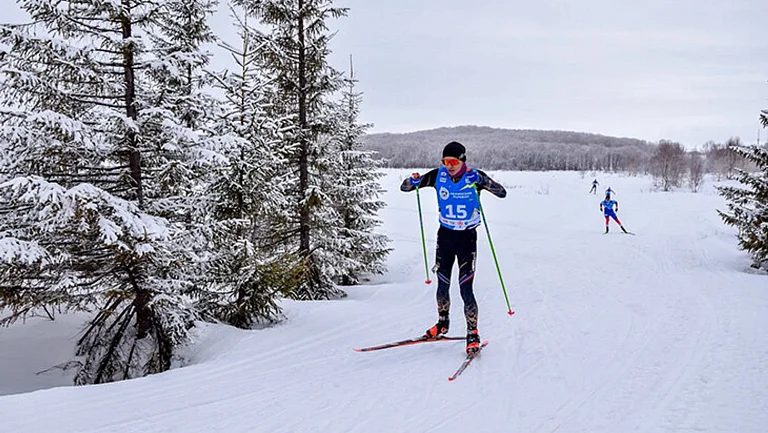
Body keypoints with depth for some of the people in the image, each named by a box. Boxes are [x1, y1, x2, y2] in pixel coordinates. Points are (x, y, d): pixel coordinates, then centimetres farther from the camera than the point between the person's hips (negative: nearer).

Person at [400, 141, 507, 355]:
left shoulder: (474, 176, -10)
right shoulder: (438, 176, -4)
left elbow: (502, 193, -19)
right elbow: (404, 188, 0)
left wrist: (483, 181, -34)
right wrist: (414, 181, -23)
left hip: (467, 238, -3)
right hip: (445, 235, 3)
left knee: (465, 289, -9)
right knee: (442, 285, 13)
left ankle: (473, 334, 6)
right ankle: (442, 323, 36)